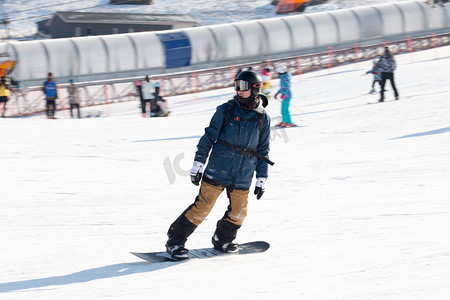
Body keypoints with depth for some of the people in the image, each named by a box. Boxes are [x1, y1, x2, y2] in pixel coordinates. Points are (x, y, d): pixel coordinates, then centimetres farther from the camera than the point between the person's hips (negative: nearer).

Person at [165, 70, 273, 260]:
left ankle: (222, 241, 31)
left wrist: (262, 179, 11)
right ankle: (175, 241, 2)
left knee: (238, 213, 5)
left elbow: (263, 151, 12)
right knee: (202, 208, -7)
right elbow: (209, 137, 0)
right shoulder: (226, 110, -2)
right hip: (217, 171, -3)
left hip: (242, 178, 3)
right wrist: (198, 164, -4)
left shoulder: (263, 118, 4)